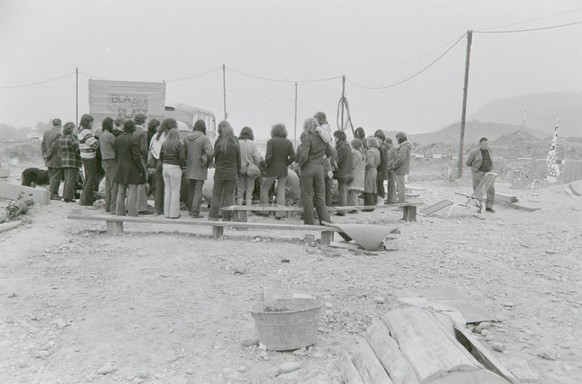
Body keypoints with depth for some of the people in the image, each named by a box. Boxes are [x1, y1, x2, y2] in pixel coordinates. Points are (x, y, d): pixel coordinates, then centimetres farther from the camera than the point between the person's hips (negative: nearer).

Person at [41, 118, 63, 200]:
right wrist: (48, 155, -8)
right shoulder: (59, 134, -17)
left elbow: (43, 144, 12)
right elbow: (54, 146, -19)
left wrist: (45, 154, 12)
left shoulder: (46, 133, 10)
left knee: (51, 177, 15)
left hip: (49, 160, 9)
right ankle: (52, 194, 0)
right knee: (56, 177, -2)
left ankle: (54, 193, 21)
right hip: (57, 160, -9)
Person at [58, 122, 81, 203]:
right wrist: (82, 157, -2)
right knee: (71, 180, -4)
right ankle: (68, 197, -4)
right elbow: (77, 150, -17)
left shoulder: (61, 138, 8)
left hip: (64, 161, 8)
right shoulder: (72, 138, -16)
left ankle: (65, 196, 17)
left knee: (66, 180, 15)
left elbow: (60, 149, 13)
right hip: (73, 161, -8)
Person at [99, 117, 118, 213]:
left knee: (108, 185, 15)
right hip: (112, 161, -9)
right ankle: (113, 208, -7)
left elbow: (100, 148, 16)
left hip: (104, 161, 9)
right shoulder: (110, 136, -15)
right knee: (114, 185, -6)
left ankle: (107, 207, 21)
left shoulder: (101, 135, 12)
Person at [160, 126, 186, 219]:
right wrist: (184, 164, 3)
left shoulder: (164, 144, 8)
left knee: (167, 190, 13)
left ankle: (167, 212, 18)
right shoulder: (179, 144, -9)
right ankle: (174, 213, 4)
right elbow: (182, 157, -15)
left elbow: (161, 156, 12)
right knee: (175, 191, 1)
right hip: (175, 168, -6)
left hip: (165, 168, 6)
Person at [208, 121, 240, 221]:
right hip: (232, 172, 1)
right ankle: (227, 217, 9)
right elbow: (238, 159, 2)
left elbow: (215, 157, 1)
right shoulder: (235, 142, -3)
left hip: (219, 171, -1)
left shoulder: (219, 142, -9)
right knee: (229, 195, 7)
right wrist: (238, 171, 11)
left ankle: (213, 217, 9)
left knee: (216, 194, 9)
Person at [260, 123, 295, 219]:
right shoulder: (288, 142, 1)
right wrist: (286, 164, 8)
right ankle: (279, 213, 9)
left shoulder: (271, 141, -10)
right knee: (281, 191, 10)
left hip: (272, 169, -3)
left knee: (264, 188, 14)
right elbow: (293, 157, -4)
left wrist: (268, 164, 1)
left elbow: (268, 156, -17)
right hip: (284, 171, 3)